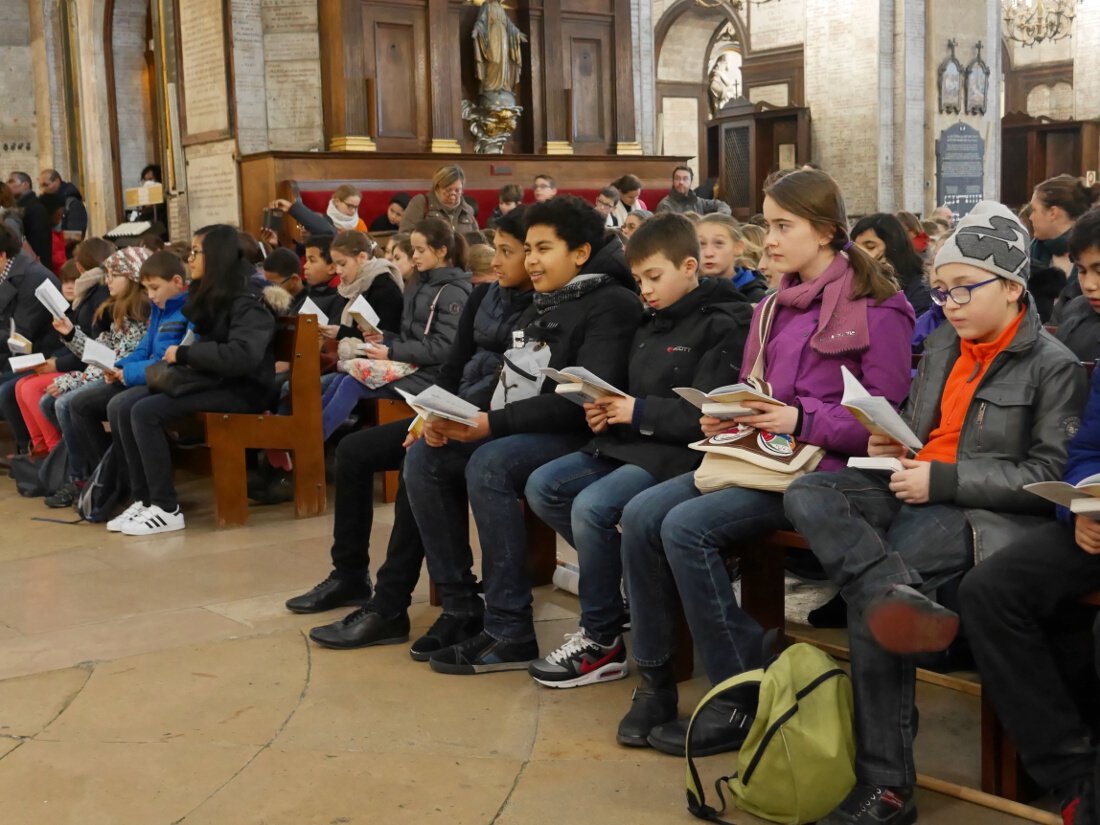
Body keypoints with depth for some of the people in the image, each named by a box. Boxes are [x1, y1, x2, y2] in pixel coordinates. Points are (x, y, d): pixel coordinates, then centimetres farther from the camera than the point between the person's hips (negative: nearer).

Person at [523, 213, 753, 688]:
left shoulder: (721, 325, -7)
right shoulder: (649, 327, 18)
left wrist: (638, 411, -17)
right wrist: (606, 410, 1)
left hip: (679, 453, -9)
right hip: (630, 442, 9)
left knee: (593, 505, -28)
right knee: (542, 487, -5)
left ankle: (602, 641, -11)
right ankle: (626, 577, 5)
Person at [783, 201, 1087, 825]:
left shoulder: (1054, 366, -2)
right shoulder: (943, 345, 18)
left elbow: (1049, 478, -9)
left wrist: (942, 480, -16)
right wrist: (891, 444, 4)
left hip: (987, 513, -7)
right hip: (913, 490, 7)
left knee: (869, 591, -29)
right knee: (807, 494, -19)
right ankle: (901, 598, -43)